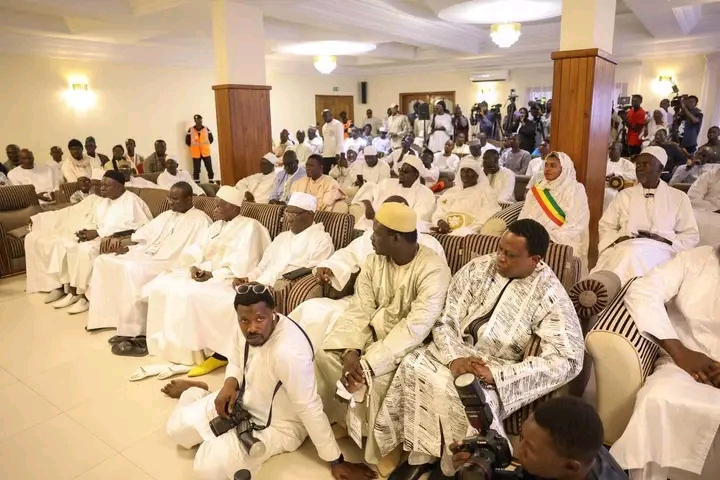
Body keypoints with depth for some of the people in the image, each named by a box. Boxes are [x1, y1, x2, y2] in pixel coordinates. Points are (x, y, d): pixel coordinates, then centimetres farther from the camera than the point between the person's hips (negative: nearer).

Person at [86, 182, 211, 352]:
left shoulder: (199, 220, -3)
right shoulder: (166, 215, 23)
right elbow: (144, 234, 23)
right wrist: (128, 246, 5)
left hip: (167, 263, -9)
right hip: (143, 255, 9)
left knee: (133, 270, -34)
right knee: (103, 261, -3)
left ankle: (134, 333, -25)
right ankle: (107, 317, -2)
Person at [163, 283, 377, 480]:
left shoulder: (289, 352, -39)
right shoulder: (241, 324, -15)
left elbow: (310, 409, -32)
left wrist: (336, 463, -24)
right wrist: (229, 385, -16)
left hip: (276, 424, -6)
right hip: (243, 401, 6)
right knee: (176, 428, 8)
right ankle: (196, 392, 40)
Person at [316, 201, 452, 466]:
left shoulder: (433, 269, -23)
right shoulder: (374, 261, -2)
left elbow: (416, 327, -30)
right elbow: (359, 310, -5)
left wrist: (369, 363, -33)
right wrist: (351, 351, -23)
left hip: (408, 342, -6)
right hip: (375, 332, 6)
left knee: (374, 377, -30)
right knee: (325, 355, -13)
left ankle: (376, 450, -2)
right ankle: (347, 419, 9)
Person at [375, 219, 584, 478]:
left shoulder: (551, 296, -11)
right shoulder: (478, 268, 0)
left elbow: (568, 359, -20)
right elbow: (445, 318, -1)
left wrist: (496, 374, -27)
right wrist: (455, 358, -22)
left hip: (500, 368, -3)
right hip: (455, 350, 4)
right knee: (412, 367, -24)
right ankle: (420, 455, -4)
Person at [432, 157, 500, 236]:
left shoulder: (486, 192, 6)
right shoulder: (450, 192, 23)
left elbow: (485, 221, -6)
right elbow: (438, 213, 19)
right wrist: (440, 222, -7)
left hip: (467, 235, -5)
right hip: (444, 233, 5)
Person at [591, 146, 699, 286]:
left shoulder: (679, 197, 17)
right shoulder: (624, 195, 21)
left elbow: (691, 235, 14)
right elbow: (605, 226, 18)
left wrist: (667, 243, -6)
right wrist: (618, 239, -5)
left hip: (660, 251, -1)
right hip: (625, 247, 2)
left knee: (633, 253, -38)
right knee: (628, 252, -38)